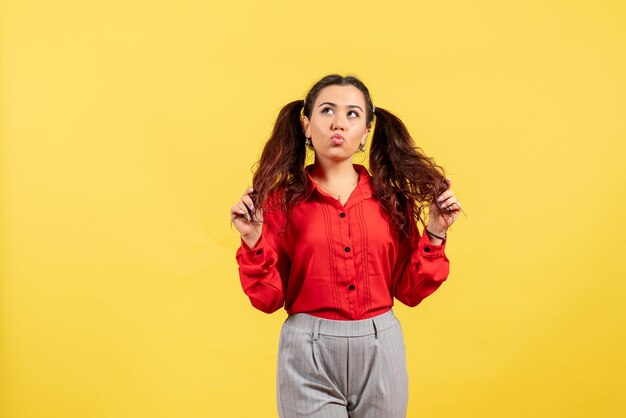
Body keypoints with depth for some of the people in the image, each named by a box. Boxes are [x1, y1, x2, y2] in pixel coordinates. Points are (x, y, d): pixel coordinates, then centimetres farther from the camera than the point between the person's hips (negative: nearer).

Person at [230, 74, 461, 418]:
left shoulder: (391, 197, 2)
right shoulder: (282, 198, -3)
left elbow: (408, 290, 4)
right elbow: (269, 298, -4)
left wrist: (434, 234, -5)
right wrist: (253, 241, -16)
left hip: (380, 349, 2)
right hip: (308, 353, -2)